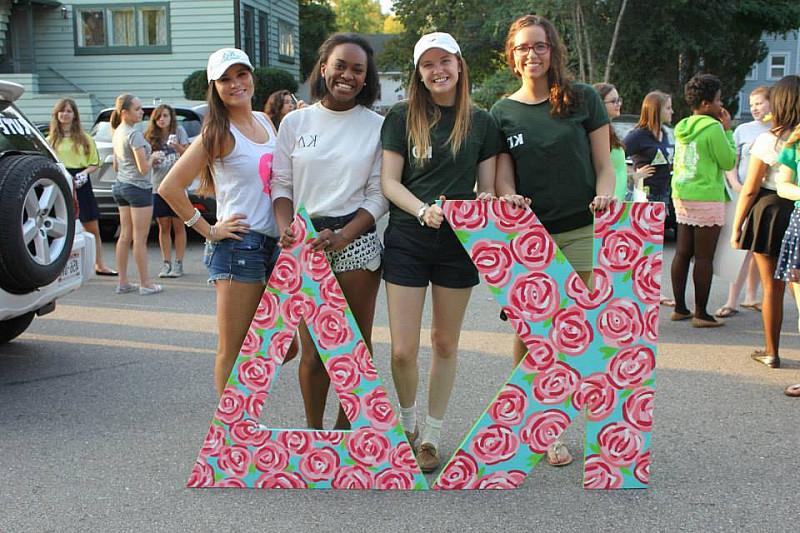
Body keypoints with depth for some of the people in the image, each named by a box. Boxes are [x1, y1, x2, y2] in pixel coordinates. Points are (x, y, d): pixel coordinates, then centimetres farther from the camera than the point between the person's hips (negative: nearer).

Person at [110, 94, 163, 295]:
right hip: (138, 188, -9)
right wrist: (153, 157, 1)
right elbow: (144, 168, -19)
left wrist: (149, 159, 16)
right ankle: (145, 284, 2)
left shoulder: (117, 133, 13)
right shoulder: (134, 134, -15)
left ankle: (123, 282, 14)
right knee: (140, 238, -4)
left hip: (120, 186, 9)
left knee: (125, 236, 11)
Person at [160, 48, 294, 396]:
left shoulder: (266, 122, 13)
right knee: (234, 350, 0)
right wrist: (209, 230, -11)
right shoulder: (220, 133, -8)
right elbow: (170, 187, -13)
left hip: (274, 244, 8)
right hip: (238, 246, -7)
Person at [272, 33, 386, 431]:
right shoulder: (296, 122, 8)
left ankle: (344, 430, 21)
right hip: (304, 245, 1)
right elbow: (281, 184, 8)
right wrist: (286, 229, -10)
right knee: (313, 350, 1)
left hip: (356, 243, 0)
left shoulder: (376, 126, 3)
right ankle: (314, 433, 18)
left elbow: (379, 194, 0)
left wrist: (342, 237, -13)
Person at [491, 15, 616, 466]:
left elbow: (603, 164, 6)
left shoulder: (584, 99, 4)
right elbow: (504, 179, 6)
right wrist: (511, 200, -16)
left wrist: (604, 196, -14)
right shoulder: (503, 112, 8)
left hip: (580, 231, -1)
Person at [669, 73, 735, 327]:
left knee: (682, 252, 11)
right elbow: (729, 161, -7)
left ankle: (680, 308, 18)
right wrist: (728, 130, 1)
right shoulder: (713, 128, -13)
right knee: (704, 256, -3)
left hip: (681, 196, 8)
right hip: (707, 198, -8)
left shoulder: (682, 127, 11)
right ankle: (701, 313, 2)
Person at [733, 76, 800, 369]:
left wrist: (736, 227, 1)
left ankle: (771, 352, 17)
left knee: (772, 288, 7)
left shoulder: (768, 141, -9)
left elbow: (749, 190, -7)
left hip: (771, 211, -2)